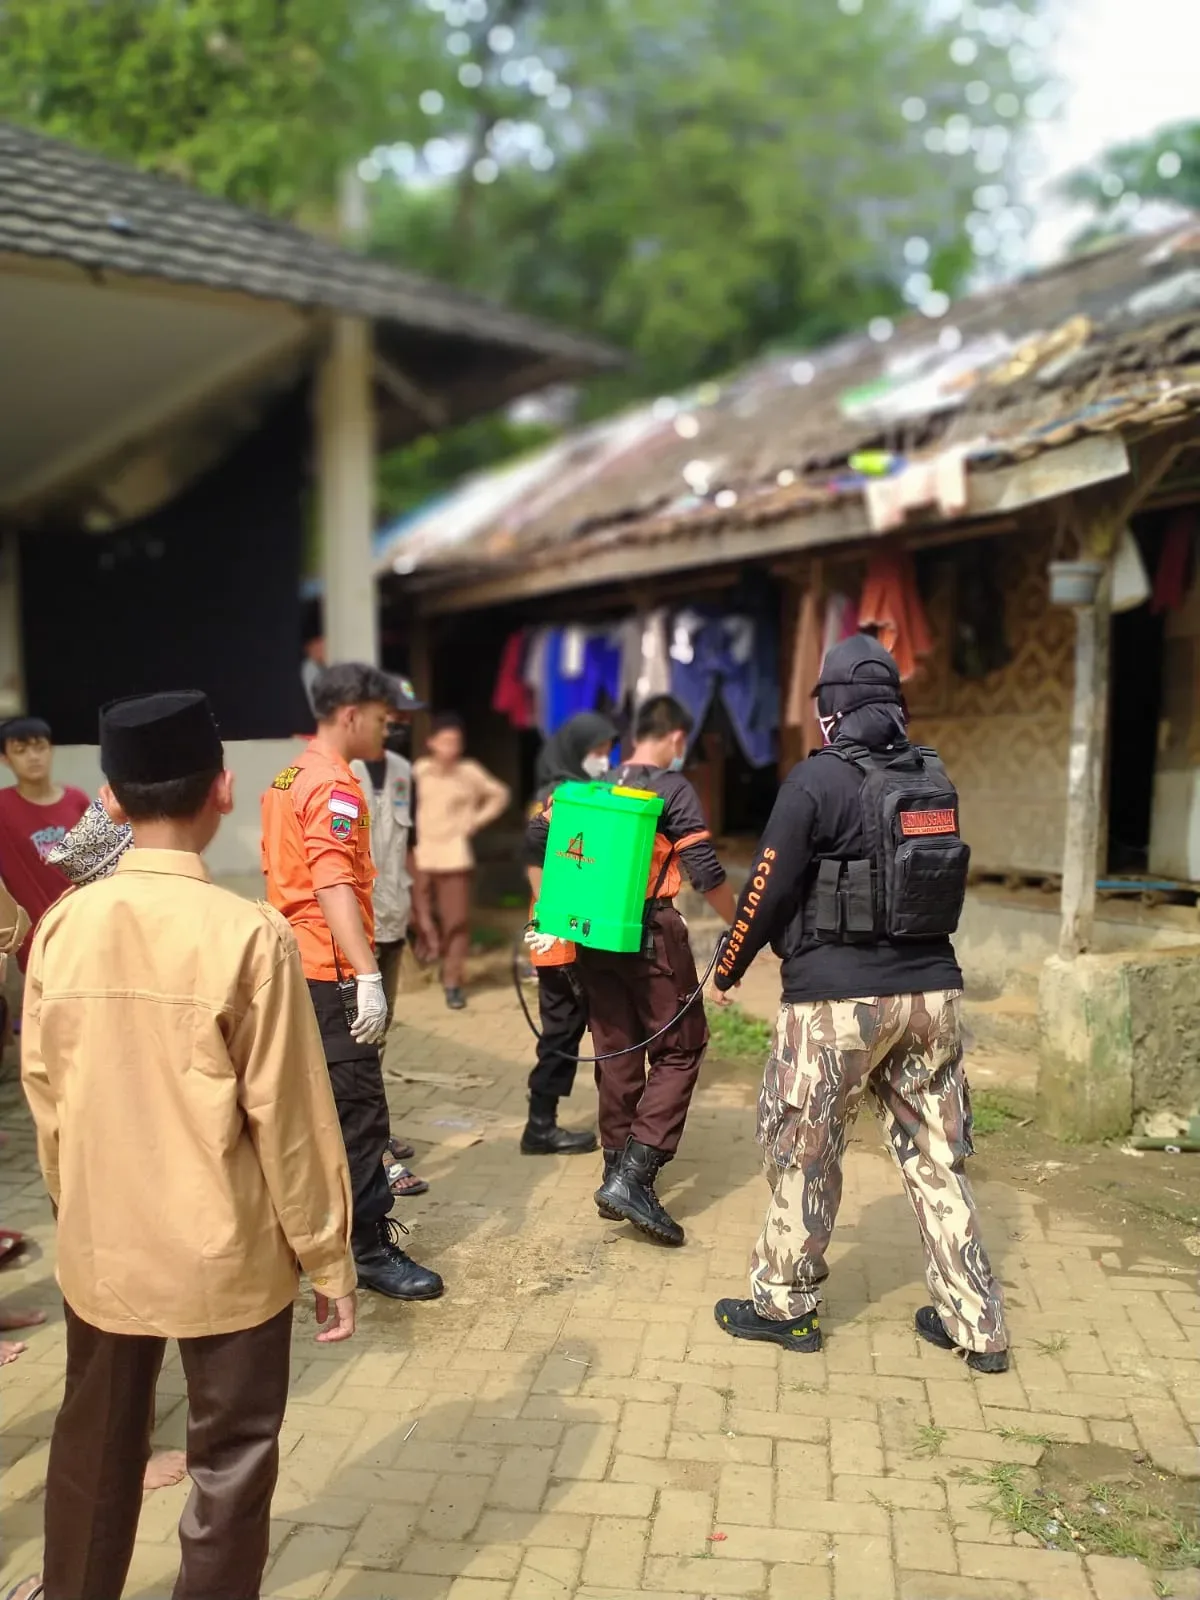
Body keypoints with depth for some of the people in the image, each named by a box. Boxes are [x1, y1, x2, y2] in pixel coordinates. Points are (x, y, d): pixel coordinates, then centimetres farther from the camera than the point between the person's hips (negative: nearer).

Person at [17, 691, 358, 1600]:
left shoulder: (64, 924, -6)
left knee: (96, 1443, 24)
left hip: (99, 1246, 5)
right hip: (227, 1251, -5)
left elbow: (43, 1090, 4)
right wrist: (328, 1257, -4)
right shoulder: (248, 934, -20)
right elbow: (291, 1117, -15)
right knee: (231, 1455, 13)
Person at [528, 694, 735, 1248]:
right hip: (652, 933, -6)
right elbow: (706, 872, -13)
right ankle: (634, 1177, -8)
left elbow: (537, 840, 10)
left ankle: (618, 1171, 22)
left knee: (616, 1053, 14)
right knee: (679, 1049, 3)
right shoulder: (674, 790, -7)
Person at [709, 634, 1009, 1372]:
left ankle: (784, 1305, 23)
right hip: (932, 992, 6)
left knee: (804, 1155, 10)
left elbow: (769, 890, -8)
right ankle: (977, 1325, 20)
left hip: (839, 998, -5)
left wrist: (727, 970, 7)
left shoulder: (818, 779, -11)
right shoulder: (936, 780, 7)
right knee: (937, 1157, 14)